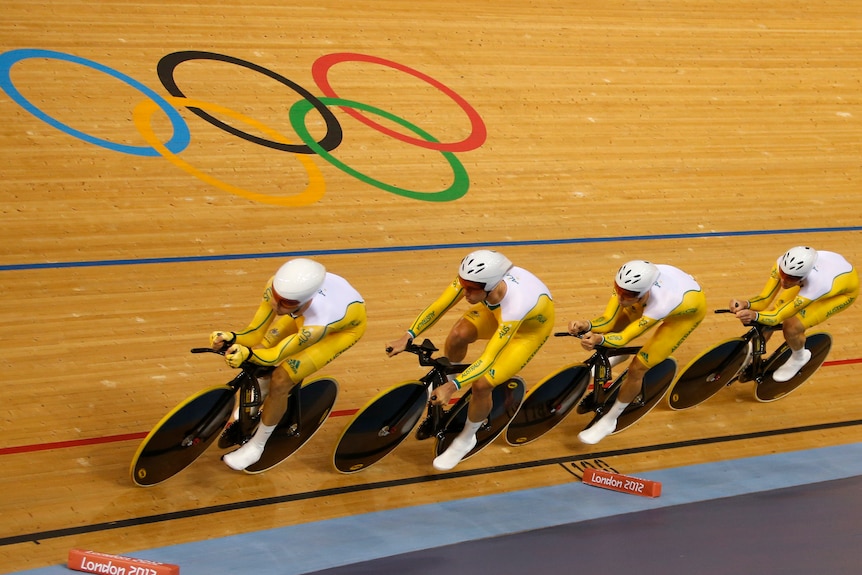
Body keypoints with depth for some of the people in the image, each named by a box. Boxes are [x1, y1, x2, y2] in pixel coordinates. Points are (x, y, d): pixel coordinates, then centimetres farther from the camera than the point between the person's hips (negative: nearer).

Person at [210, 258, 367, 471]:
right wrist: (232, 338, -42)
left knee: (280, 380, -13)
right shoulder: (276, 286, -33)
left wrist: (247, 353, -53)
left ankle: (257, 445, 11)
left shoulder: (317, 326, -45)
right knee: (260, 348, -5)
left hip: (348, 323, -5)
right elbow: (256, 331, -22)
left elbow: (275, 356, -33)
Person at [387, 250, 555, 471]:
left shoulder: (514, 306, -44)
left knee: (481, 384, -16)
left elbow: (487, 359, -42)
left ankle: (466, 439, 11)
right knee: (458, 335, -24)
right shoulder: (472, 278, -33)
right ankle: (448, 376, 9)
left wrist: (452, 387, -47)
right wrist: (408, 336, -32)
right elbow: (438, 306, -24)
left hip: (533, 325, -5)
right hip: (495, 309, 5)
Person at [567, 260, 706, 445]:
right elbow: (608, 320, -25)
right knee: (608, 326, -4)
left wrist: (599, 339, -61)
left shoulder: (660, 304, -45)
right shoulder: (627, 284, -32)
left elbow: (623, 338, -41)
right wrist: (587, 325, -46)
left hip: (690, 308, -5)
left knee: (637, 368, -10)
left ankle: (608, 421, 12)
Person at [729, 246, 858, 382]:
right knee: (771, 311, -8)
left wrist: (755, 315, -62)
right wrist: (746, 304, -51)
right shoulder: (784, 264, -33)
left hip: (845, 291, -5)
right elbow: (765, 298, -29)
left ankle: (799, 358, 18)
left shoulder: (816, 284, -45)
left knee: (791, 328, -17)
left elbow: (777, 317, -42)